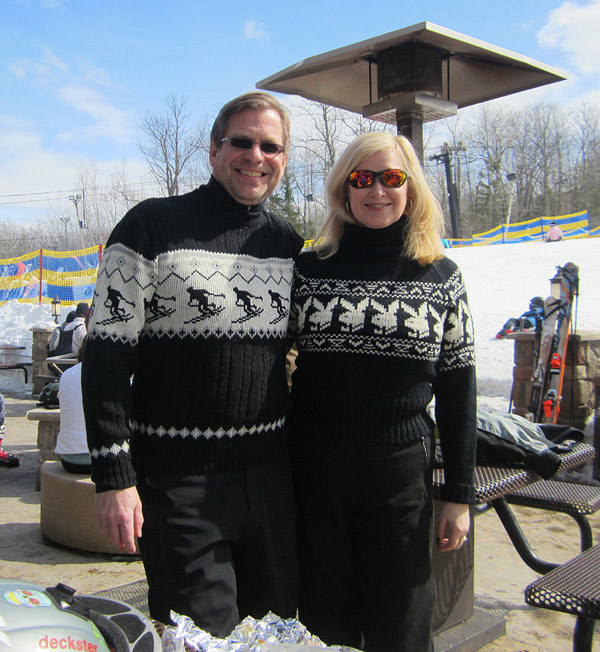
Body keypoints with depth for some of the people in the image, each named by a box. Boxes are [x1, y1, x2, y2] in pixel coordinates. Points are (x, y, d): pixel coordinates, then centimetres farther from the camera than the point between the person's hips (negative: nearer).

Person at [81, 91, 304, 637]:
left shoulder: (289, 244, 8)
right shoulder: (153, 226, -6)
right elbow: (106, 353, -9)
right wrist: (113, 475, -14)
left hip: (272, 472, 5)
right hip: (179, 479, -4)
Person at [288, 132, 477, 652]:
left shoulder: (442, 277, 2)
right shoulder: (309, 270, 1)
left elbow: (457, 388, 3)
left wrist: (460, 492, 1)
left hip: (403, 471, 0)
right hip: (315, 470, 1)